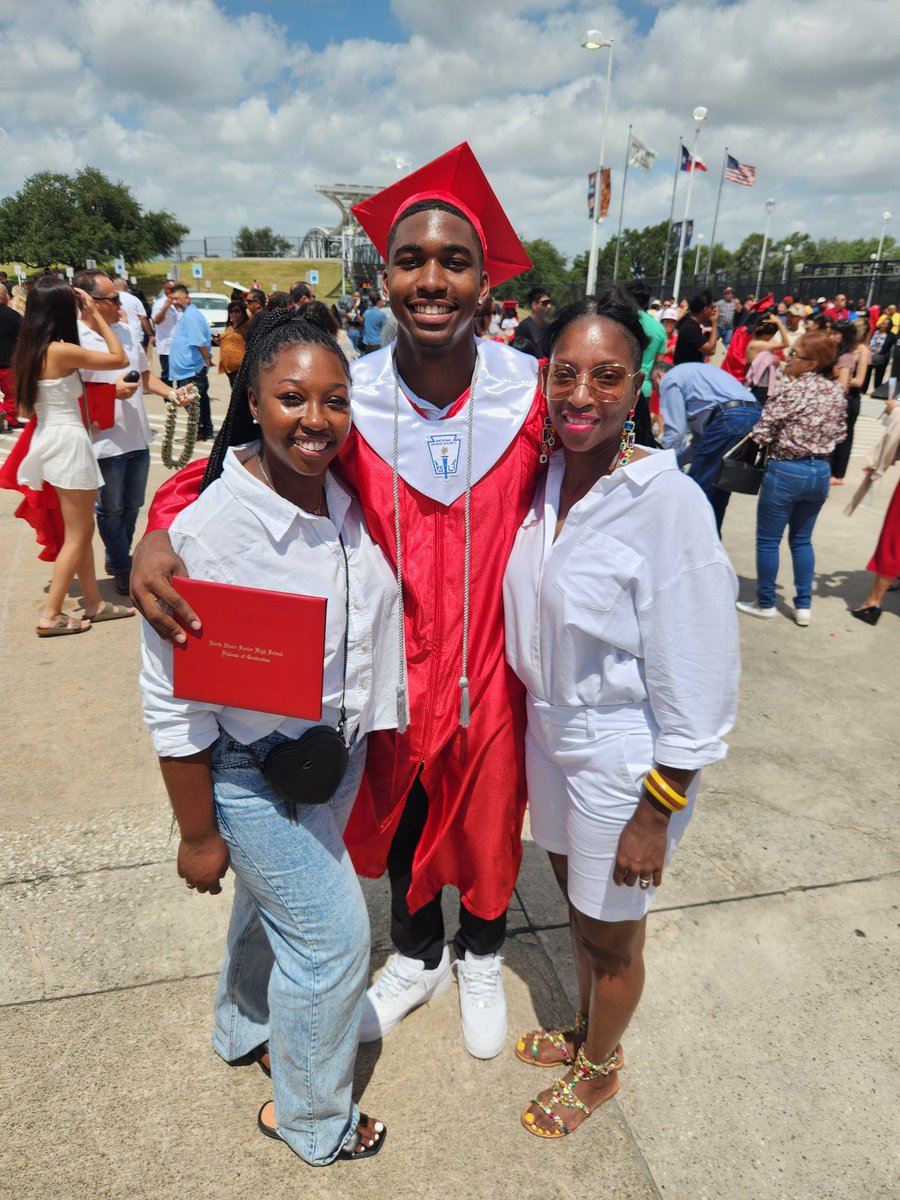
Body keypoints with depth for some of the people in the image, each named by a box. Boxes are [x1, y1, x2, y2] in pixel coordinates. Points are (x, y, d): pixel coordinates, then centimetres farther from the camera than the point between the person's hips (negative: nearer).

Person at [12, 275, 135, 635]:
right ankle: (50, 616, 3)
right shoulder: (62, 351, -17)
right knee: (78, 535, 1)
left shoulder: (29, 350, 7)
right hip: (68, 442, -9)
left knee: (79, 530, 17)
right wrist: (96, 315, -3)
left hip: (48, 440, 9)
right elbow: (120, 359, -11)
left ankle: (94, 602, 24)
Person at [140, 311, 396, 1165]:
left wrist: (361, 739, 13)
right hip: (252, 771, -6)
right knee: (332, 933, 6)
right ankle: (311, 1118, 38)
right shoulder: (209, 528, -27)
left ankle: (244, 1030, 58)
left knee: (272, 902, 27)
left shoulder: (347, 502, -8)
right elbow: (174, 704, -20)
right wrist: (198, 835, -12)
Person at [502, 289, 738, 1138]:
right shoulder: (545, 479, -5)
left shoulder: (667, 502, -24)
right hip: (551, 735, 6)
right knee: (575, 902, 28)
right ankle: (582, 1029, 56)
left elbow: (696, 685, -20)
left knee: (611, 935, 19)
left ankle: (598, 1069, 49)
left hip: (623, 762, -6)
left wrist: (656, 814, -15)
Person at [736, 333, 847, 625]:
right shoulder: (837, 392, 4)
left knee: (768, 540, 8)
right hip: (820, 472, 7)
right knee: (802, 540, 19)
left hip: (785, 471, -6)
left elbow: (761, 435, -16)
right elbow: (839, 433, 11)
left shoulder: (791, 390, -15)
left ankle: (765, 604, 18)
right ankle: (803, 605, 21)